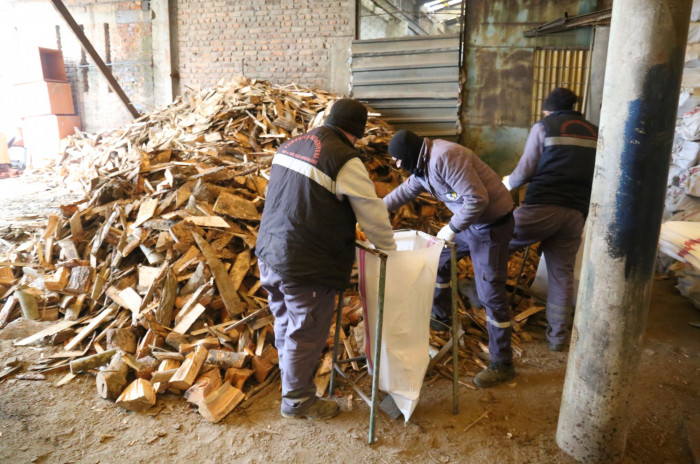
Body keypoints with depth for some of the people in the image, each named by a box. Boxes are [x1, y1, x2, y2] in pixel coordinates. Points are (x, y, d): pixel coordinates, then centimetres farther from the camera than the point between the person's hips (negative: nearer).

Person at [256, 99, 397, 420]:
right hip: (305, 265, -9)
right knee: (306, 333, 9)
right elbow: (373, 214, -11)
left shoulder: (290, 145, 10)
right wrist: (388, 250, 6)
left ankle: (291, 378, 46)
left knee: (285, 322, 25)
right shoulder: (345, 160, -16)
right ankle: (297, 399, 27)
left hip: (269, 252, 9)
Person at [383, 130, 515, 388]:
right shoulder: (423, 164, 4)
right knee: (438, 259, 20)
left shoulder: (444, 158, -27)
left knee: (490, 292, -6)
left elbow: (478, 199, -29)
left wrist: (451, 228, -22)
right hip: (469, 220, 10)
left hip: (492, 224, -10)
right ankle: (440, 316, 41)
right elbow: (405, 191, 21)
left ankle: (502, 365, 6)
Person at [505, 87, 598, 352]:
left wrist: (507, 183, 22)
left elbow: (525, 172, 3)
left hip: (542, 206, -5)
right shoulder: (594, 132, 20)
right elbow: (592, 174, 21)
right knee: (562, 275, 11)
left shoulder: (543, 127, 6)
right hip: (577, 213, 5)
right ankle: (558, 337, 19)